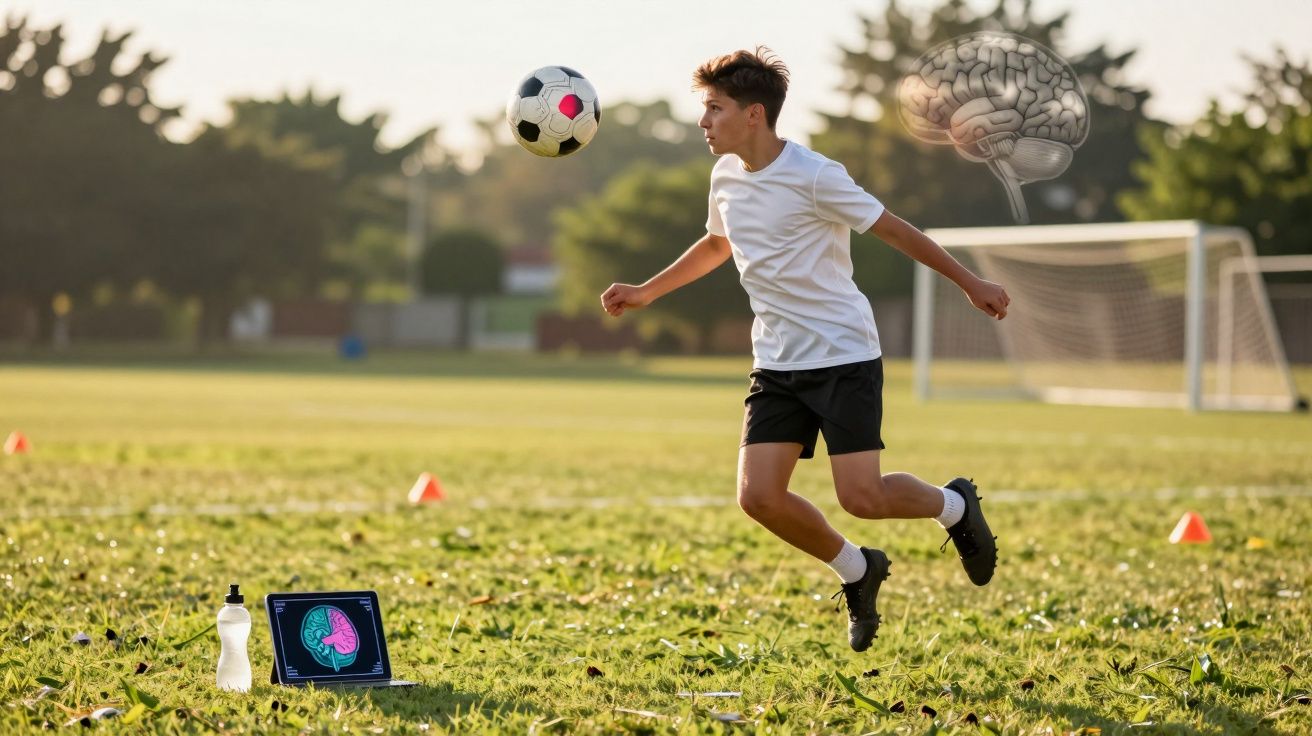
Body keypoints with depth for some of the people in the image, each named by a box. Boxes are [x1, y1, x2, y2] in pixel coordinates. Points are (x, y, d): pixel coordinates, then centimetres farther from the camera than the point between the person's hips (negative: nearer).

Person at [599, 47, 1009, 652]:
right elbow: (717, 244, 27)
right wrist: (647, 292, 24)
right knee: (758, 496, -8)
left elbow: (893, 230, -8)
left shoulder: (813, 176, -16)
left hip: (844, 355, -6)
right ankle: (857, 571, 17)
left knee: (861, 499, -14)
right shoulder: (727, 175, 6)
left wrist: (968, 283, -4)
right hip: (777, 363, 6)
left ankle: (953, 506, 19)